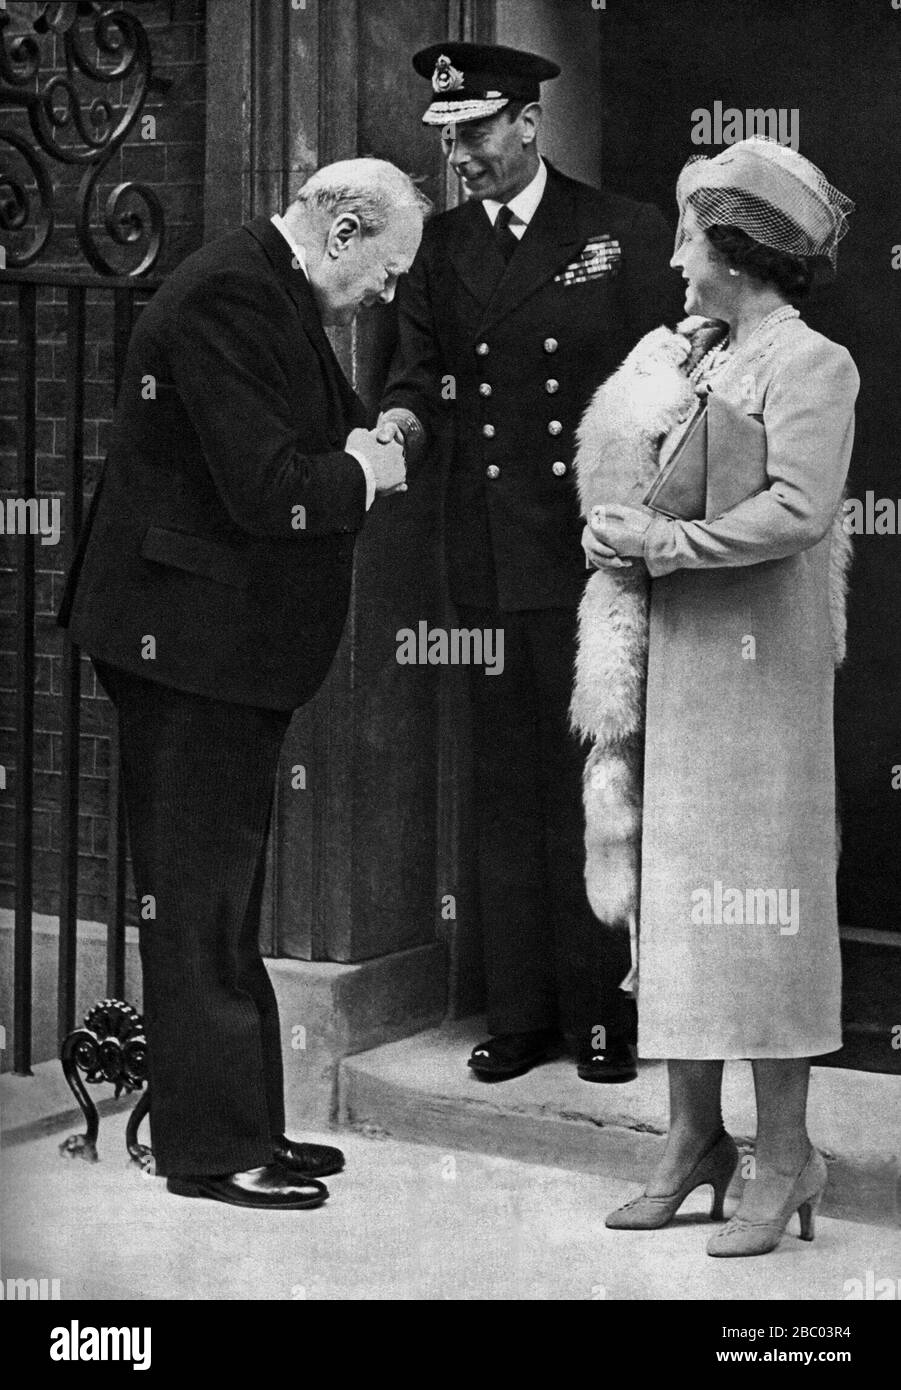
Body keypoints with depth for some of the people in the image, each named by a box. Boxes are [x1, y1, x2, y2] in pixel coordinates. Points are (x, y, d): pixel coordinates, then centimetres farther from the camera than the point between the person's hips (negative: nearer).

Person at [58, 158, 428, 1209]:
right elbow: (264, 490, -26)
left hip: (233, 644, 11)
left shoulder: (276, 294, 13)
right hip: (191, 641, -11)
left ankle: (244, 1124, 26)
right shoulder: (229, 296, -19)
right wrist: (361, 473, -10)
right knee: (198, 903, -2)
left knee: (224, 896, 16)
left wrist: (361, 443, 1)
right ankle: (209, 1149, 7)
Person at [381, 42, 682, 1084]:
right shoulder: (438, 249, 11)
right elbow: (420, 376, 7)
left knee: (595, 781, 2)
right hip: (488, 559, 3)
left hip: (598, 550, -3)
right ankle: (519, 1012, 16)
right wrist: (401, 424, -16)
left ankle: (602, 1009, 12)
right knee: (506, 787, 8)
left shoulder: (627, 235, 2)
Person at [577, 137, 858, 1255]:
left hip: (757, 659, -7)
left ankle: (783, 1158, 3)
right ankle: (693, 1138, 18)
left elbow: (799, 510, -20)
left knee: (753, 892, -5)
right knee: (673, 892, 9)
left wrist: (662, 544, -15)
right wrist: (610, 531, 2)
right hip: (671, 654, 8)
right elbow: (613, 465, 24)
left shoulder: (810, 364, -8)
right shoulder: (683, 354, 15)